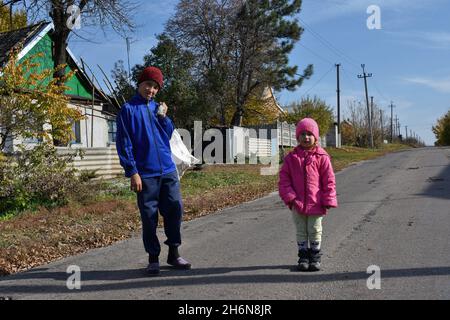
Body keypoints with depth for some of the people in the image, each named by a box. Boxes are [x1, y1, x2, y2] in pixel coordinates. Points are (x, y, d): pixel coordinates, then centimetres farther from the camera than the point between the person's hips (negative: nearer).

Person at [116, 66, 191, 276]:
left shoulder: (158, 108, 14)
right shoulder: (128, 109, -1)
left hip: (168, 170, 5)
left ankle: (173, 253, 17)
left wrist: (163, 116, -4)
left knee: (175, 208, 3)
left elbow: (168, 135, 11)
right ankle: (153, 258, 15)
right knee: (149, 217, 2)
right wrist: (132, 172, -12)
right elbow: (124, 144, -6)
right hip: (145, 174, -4)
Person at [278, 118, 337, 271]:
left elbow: (329, 180, -3)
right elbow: (284, 178, 0)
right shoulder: (291, 157, 0)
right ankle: (303, 257, 25)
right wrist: (289, 197, -11)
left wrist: (328, 200, -7)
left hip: (316, 203, -1)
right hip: (298, 203, 2)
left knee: (315, 231, 11)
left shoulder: (322, 157, -4)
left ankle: (315, 258, 25)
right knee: (301, 232, 12)